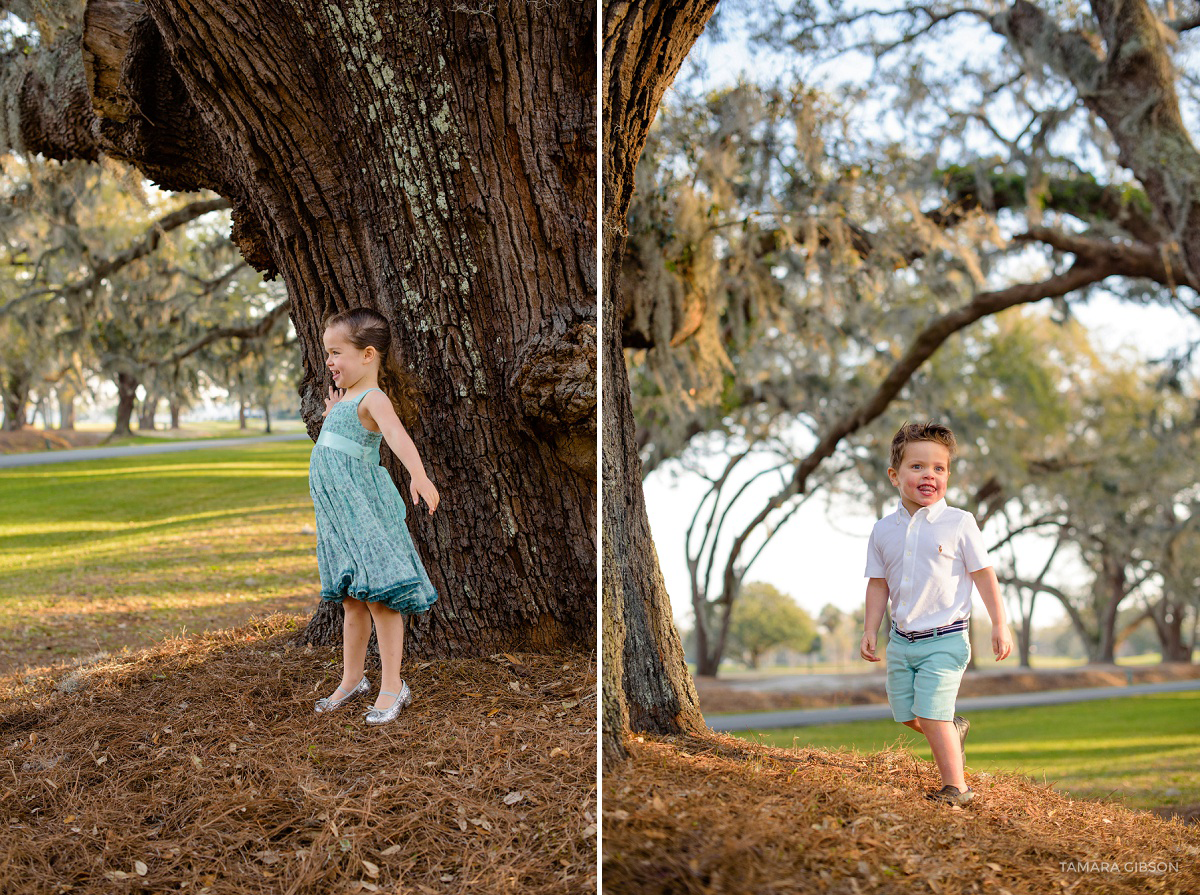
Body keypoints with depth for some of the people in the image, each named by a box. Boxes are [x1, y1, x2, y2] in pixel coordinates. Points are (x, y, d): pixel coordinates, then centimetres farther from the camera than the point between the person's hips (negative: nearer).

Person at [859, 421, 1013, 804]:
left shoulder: (959, 524, -7)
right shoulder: (884, 530, 3)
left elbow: (983, 574, -3)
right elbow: (878, 583, 9)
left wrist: (1000, 625, -4)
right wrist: (870, 630, 3)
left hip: (944, 640, -5)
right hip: (901, 640, 5)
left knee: (931, 715, -13)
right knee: (906, 714, 11)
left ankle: (955, 787, 1)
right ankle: (954, 730, 41)